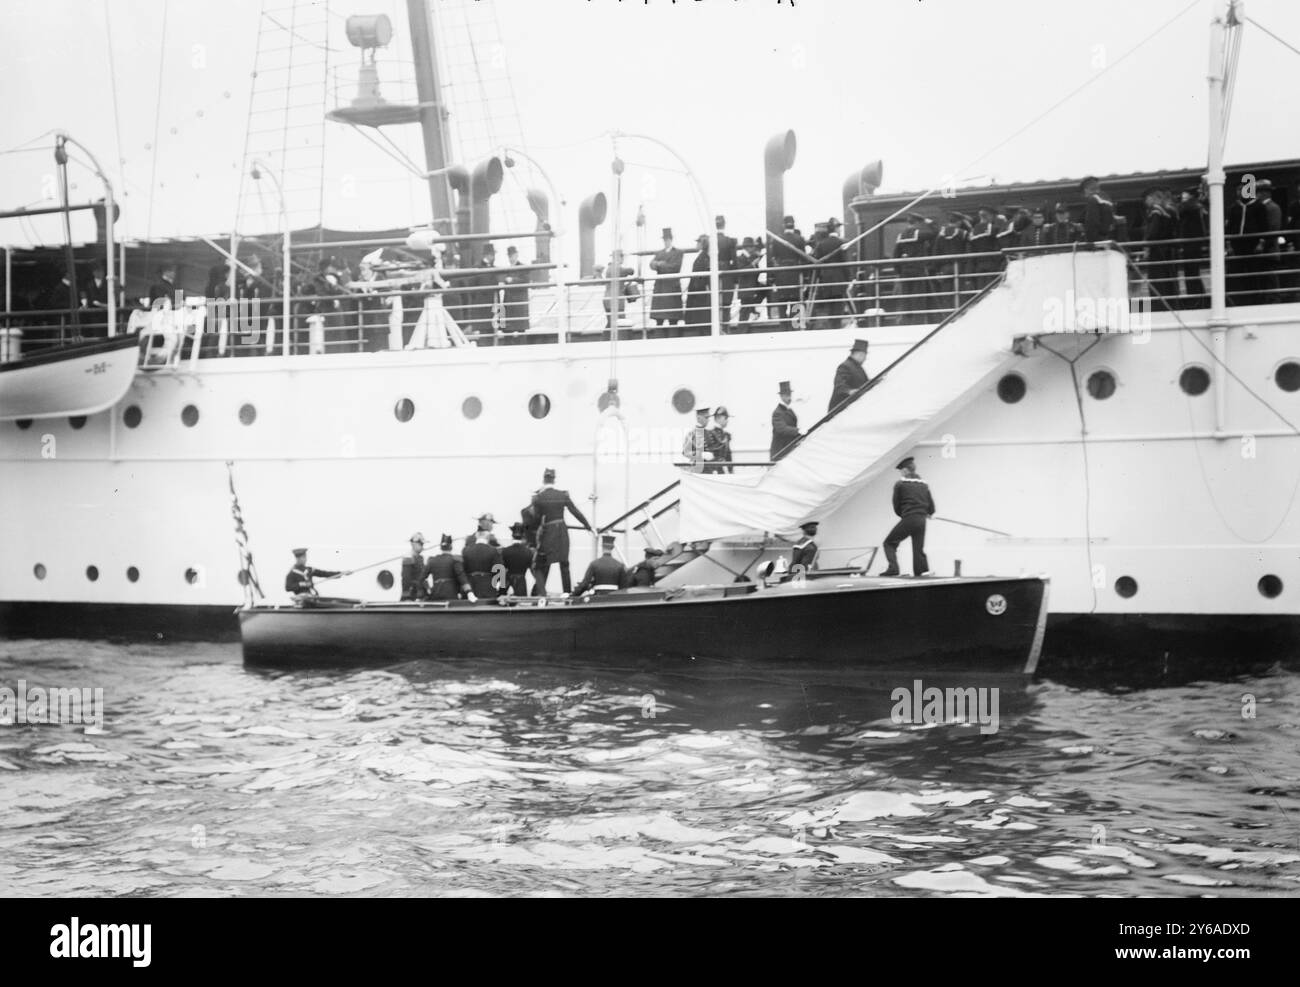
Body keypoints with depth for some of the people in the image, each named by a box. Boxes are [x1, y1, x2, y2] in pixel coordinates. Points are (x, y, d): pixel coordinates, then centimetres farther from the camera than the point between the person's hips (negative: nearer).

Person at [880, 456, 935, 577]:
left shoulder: (900, 484, 0)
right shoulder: (924, 485, 14)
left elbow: (896, 507, 3)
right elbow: (931, 508, 12)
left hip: (908, 519, -5)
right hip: (922, 520, 5)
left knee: (889, 543, 5)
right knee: (918, 549, 11)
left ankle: (893, 568, -11)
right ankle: (921, 571, 3)